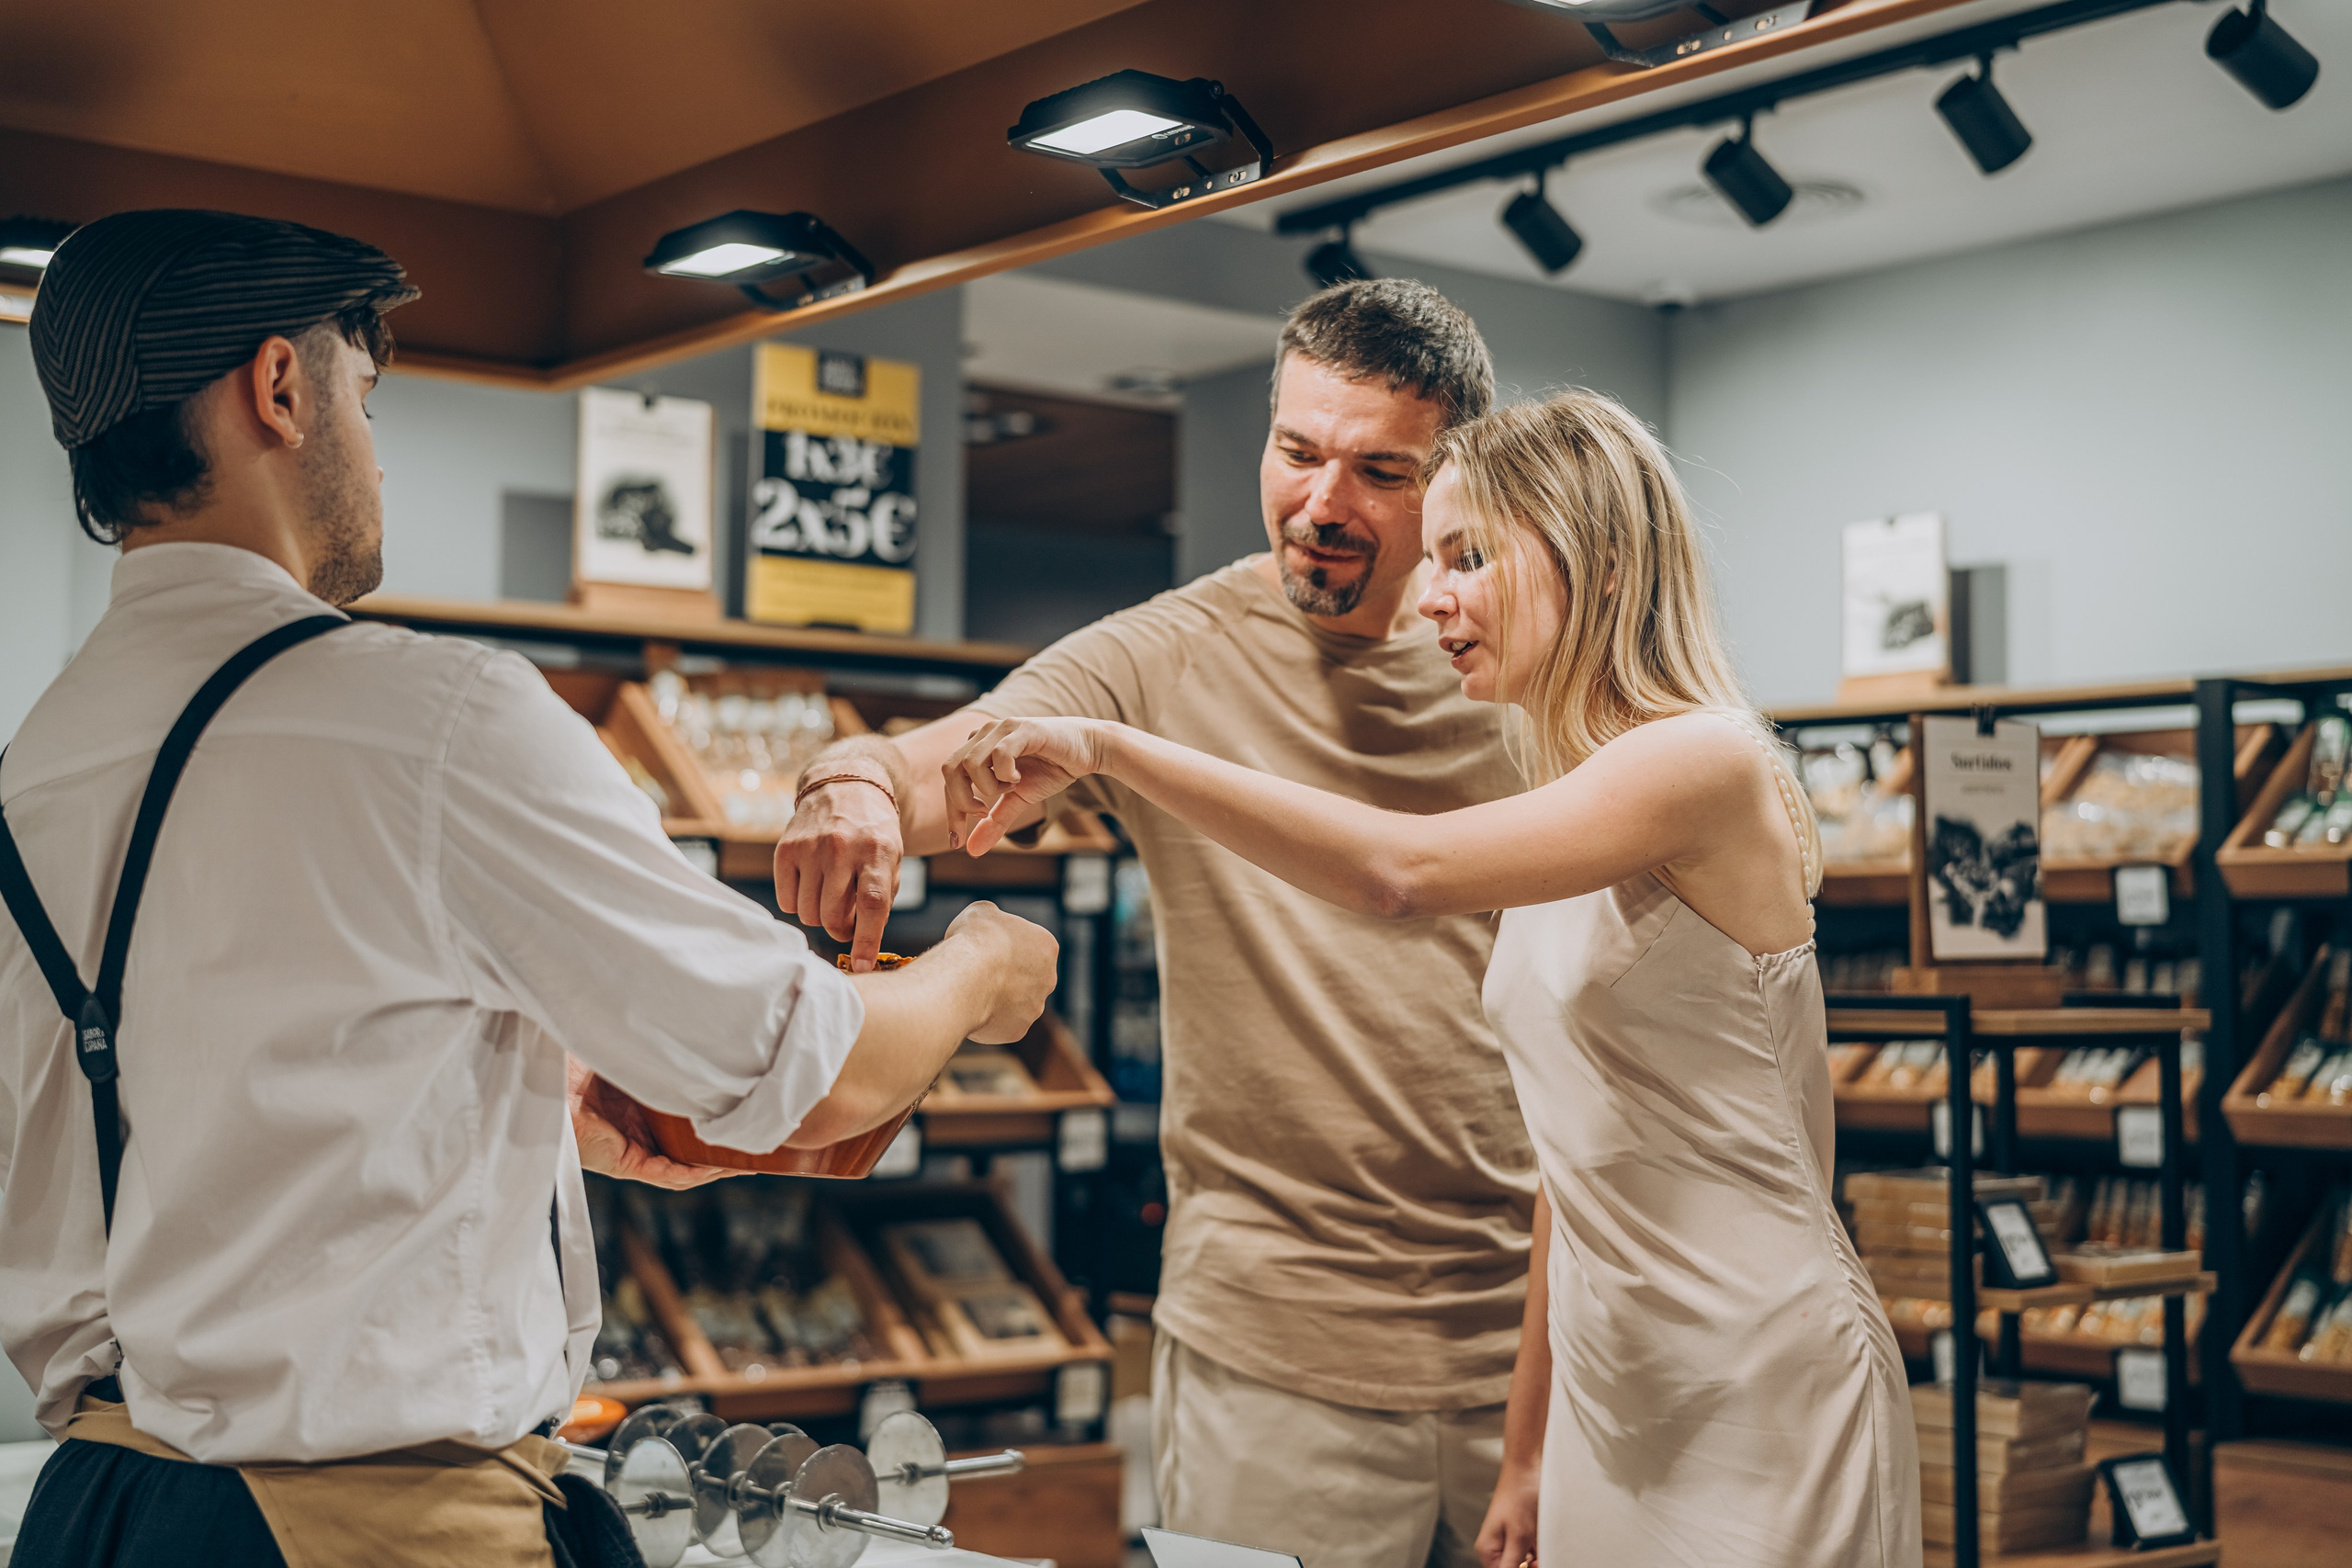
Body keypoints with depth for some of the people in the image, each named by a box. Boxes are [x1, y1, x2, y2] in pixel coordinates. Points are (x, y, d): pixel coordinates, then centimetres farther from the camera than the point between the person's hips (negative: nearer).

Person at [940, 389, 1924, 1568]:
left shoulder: (1709, 763, -15)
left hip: (1768, 1404, -7)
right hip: (1616, 1408, 8)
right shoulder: (1567, 809, 11)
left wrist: (1109, 746, -29)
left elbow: (1402, 870, -31)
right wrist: (1530, 1450, 15)